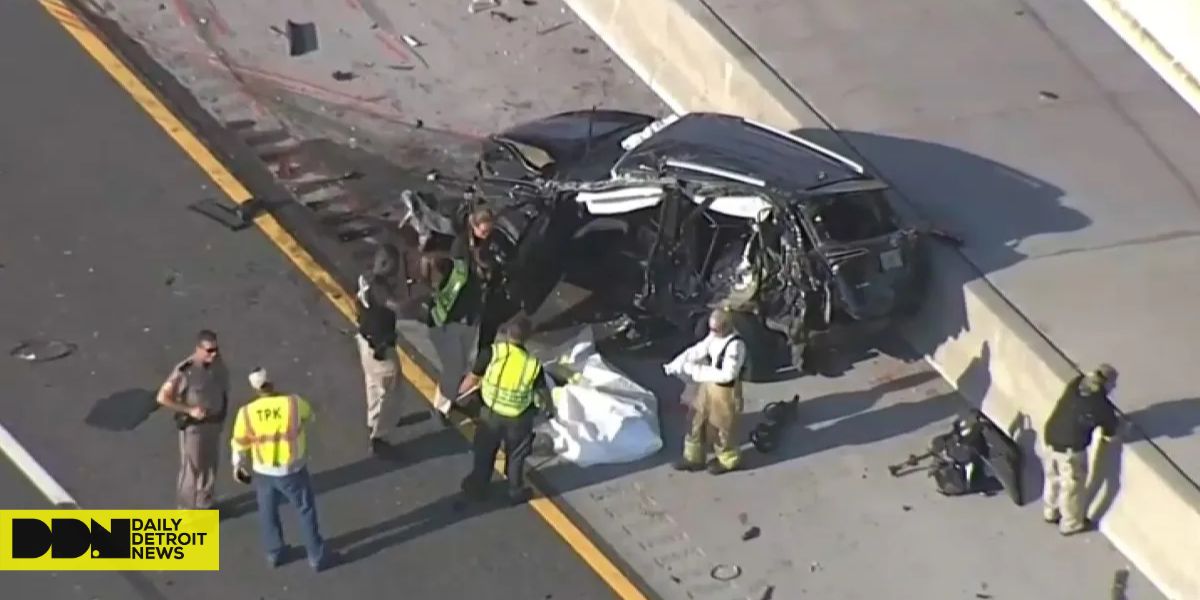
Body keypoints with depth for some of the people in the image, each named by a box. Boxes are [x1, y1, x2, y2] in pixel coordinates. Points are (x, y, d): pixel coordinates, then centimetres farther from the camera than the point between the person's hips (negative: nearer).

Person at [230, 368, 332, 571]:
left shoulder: (246, 412, -15)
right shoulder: (294, 403, -19)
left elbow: (240, 444, -1)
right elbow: (310, 418, 5)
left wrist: (238, 465, 17)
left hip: (263, 472, 2)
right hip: (293, 470, -1)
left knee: (268, 512, 23)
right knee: (306, 510, 16)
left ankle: (274, 553, 38)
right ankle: (317, 556, 25)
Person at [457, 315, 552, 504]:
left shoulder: (491, 353, -19)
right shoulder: (533, 363, -14)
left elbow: (473, 378, -7)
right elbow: (543, 392, 0)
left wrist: (459, 393, 13)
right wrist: (549, 408, 22)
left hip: (491, 413, 0)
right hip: (519, 419, 0)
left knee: (484, 453, 23)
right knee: (516, 456, 23)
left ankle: (476, 486, 40)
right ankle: (516, 492, 36)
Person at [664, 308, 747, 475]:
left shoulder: (735, 345, -29)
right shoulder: (714, 337, -2)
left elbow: (727, 374, -32)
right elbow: (695, 352, 5)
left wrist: (698, 371, -31)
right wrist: (674, 366, -7)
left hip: (725, 392, -8)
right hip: (708, 386, 8)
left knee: (722, 426, 11)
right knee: (697, 420, 18)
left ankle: (727, 459, 36)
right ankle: (693, 457, 35)